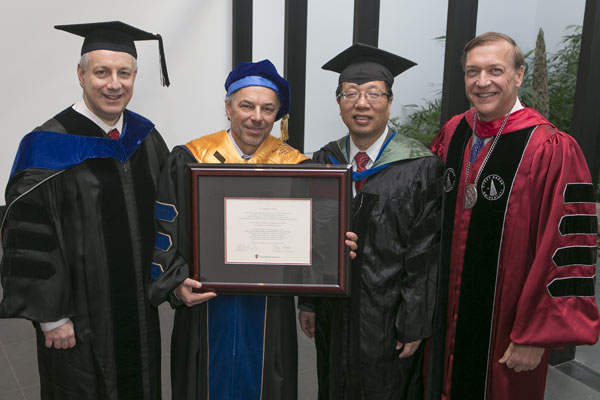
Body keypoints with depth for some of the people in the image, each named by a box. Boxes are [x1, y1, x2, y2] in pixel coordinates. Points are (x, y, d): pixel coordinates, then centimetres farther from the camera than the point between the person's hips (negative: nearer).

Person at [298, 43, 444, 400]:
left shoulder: (420, 167, -13)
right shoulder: (324, 163, 1)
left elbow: (427, 253, -12)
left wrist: (415, 325, -11)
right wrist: (308, 302, 5)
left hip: (389, 318, -4)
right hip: (333, 315, 4)